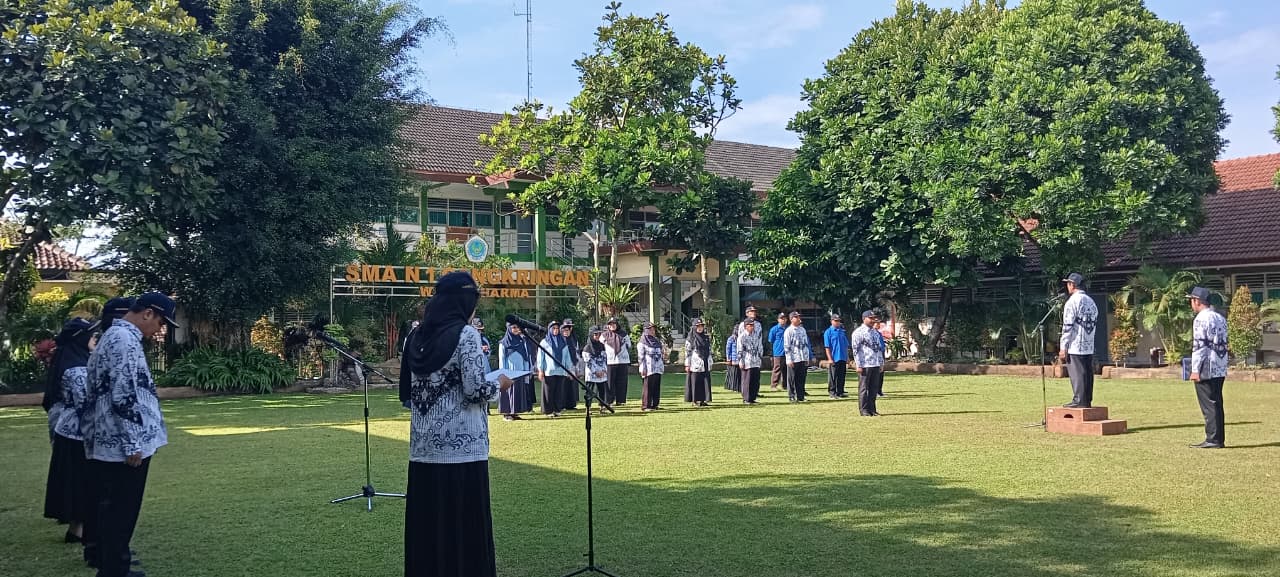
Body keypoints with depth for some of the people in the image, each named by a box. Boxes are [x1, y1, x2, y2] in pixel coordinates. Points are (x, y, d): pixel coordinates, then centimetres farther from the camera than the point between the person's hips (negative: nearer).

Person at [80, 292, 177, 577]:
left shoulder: (113, 336, 16)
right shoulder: (125, 340, -18)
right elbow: (123, 397, -23)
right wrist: (133, 444, -20)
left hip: (107, 442, 10)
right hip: (121, 444, -10)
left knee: (107, 505, 21)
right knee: (121, 509, -1)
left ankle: (103, 554, 34)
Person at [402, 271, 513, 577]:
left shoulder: (420, 335, 10)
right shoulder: (466, 333, -10)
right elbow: (475, 390, -15)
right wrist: (500, 385, 4)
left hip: (424, 446, 7)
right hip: (461, 446, -7)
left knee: (427, 523, 10)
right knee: (465, 523, 1)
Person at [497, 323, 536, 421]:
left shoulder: (521, 341, 12)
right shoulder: (503, 343, -2)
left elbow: (526, 357, 13)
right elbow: (501, 359, -3)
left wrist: (527, 371, 9)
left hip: (520, 372, 5)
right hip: (509, 372, -5)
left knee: (519, 391, 4)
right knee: (509, 391, -4)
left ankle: (515, 412, 9)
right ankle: (507, 413, 0)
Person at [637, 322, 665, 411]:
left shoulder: (657, 340, 18)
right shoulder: (643, 341, -3)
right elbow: (641, 355, -7)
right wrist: (643, 368, -13)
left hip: (658, 367, 7)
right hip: (649, 368, -7)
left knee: (657, 387, 7)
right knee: (648, 387, -5)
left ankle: (654, 405, 13)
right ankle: (645, 406, -1)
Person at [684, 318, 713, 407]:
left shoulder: (706, 338, 13)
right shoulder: (690, 338, -2)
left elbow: (709, 351, 16)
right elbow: (687, 352, -5)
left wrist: (710, 363, 13)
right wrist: (687, 365, -9)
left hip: (705, 365, 5)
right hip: (695, 364, -5)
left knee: (706, 382, 2)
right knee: (695, 382, -2)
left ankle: (703, 400, 8)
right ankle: (695, 400, 4)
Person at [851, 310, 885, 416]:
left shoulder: (875, 332, 17)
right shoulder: (858, 332, -7)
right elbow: (856, 350, -11)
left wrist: (881, 363, 15)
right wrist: (858, 365, -16)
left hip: (876, 365, 7)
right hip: (865, 365, -7)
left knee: (874, 388, 8)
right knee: (864, 388, -2)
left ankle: (872, 409, 15)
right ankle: (864, 410, 3)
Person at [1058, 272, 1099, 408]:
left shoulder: (1072, 301, -10)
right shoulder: (1091, 302, 14)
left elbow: (1068, 327, -13)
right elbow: (1094, 324, 16)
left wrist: (1063, 347, -11)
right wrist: (1089, 340, 19)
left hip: (1075, 346, -8)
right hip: (1089, 346, 8)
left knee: (1077, 374, -5)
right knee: (1087, 374, 9)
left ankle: (1079, 400, -5)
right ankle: (1087, 400, 12)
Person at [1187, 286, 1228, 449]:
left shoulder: (1201, 319, -12)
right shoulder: (1220, 318, 14)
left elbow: (1199, 346, -17)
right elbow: (1223, 343, 16)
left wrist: (1195, 370, -16)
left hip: (1206, 370, -8)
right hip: (1220, 369, 8)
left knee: (1209, 405, -4)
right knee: (1217, 404, 12)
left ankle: (1212, 439, -3)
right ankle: (1219, 439, 14)